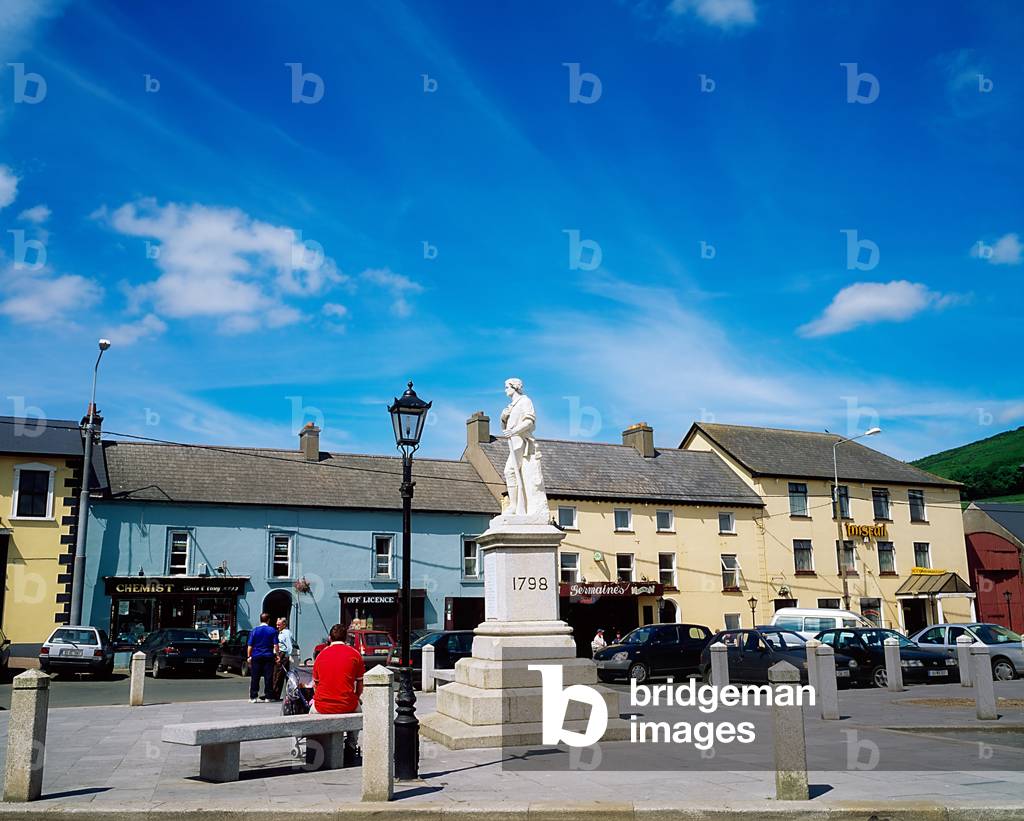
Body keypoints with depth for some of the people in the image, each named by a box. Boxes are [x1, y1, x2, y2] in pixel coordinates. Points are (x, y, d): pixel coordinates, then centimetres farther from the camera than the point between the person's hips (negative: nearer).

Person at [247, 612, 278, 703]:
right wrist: (276, 654, 9)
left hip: (256, 657, 0)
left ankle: (253, 697, 3)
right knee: (268, 677, 5)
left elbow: (250, 646, 0)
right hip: (268, 657, 0)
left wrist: (249, 656, 7)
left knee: (255, 678, 5)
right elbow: (275, 645, -2)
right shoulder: (272, 631, 0)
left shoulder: (254, 631, 0)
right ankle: (268, 696, 7)